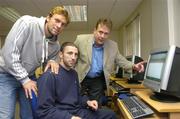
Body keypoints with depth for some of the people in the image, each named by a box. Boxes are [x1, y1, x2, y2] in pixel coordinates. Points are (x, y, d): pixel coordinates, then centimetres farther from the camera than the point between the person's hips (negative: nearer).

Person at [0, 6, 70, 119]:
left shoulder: (56, 45, -6)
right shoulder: (27, 23, -23)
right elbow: (9, 52, -26)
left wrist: (51, 61, -14)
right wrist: (24, 79, -22)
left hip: (29, 77, 5)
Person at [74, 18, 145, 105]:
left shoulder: (113, 46, -7)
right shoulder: (81, 39, -14)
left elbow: (120, 60, 5)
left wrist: (133, 66, -12)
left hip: (98, 81, 2)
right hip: (80, 79, -1)